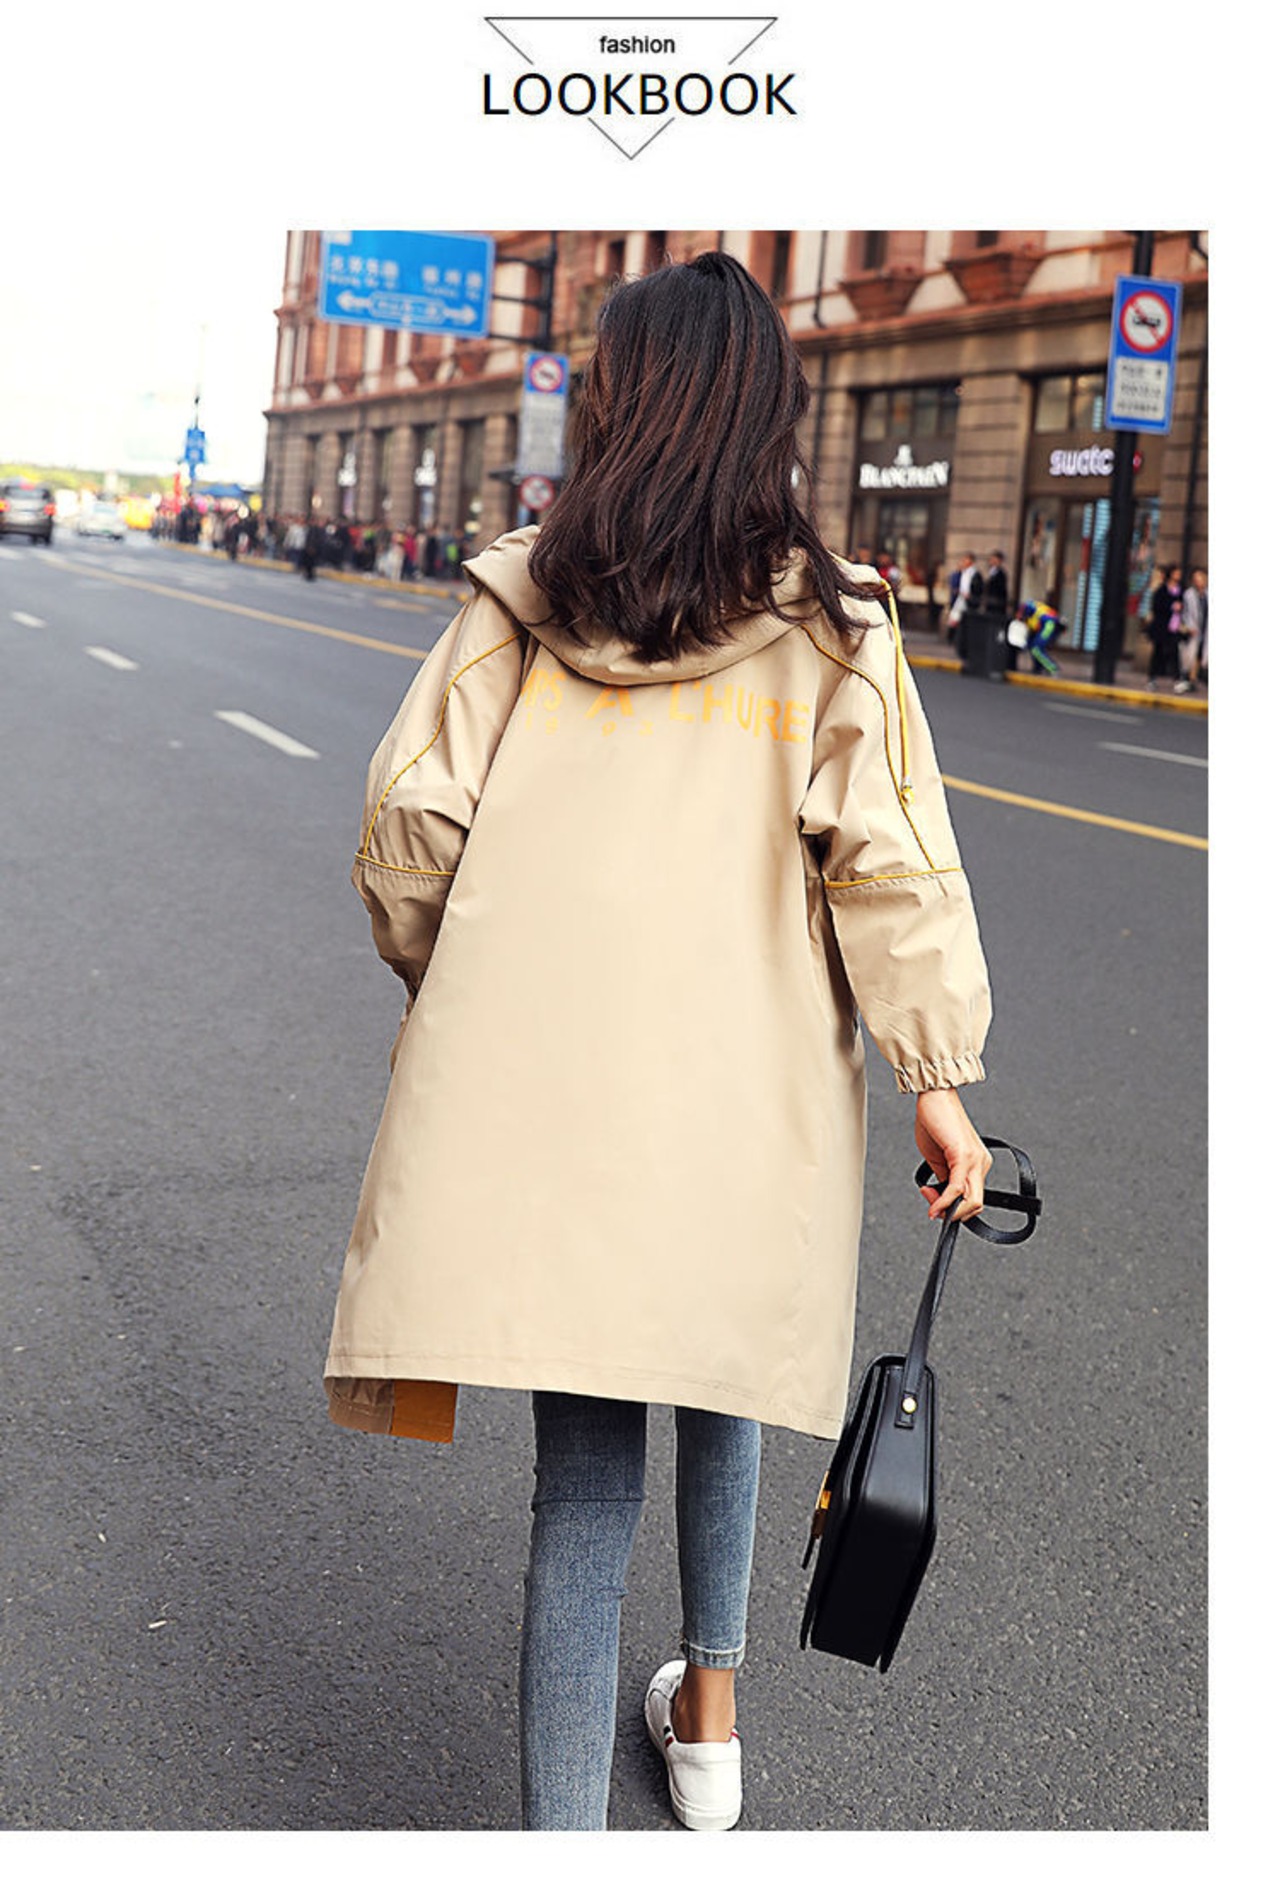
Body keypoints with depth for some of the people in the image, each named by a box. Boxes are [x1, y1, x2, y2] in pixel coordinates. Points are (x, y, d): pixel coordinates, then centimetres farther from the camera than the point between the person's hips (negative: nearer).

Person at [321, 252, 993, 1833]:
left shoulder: (520, 602, 2)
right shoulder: (828, 629, 0)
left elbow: (411, 813, 0)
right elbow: (889, 858, -6)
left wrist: (439, 971, 18)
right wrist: (937, 1073, 0)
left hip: (538, 1098, 0)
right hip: (745, 1104, 1)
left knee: (583, 1466, 7)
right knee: (715, 1384, 25)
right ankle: (706, 1710, 44)